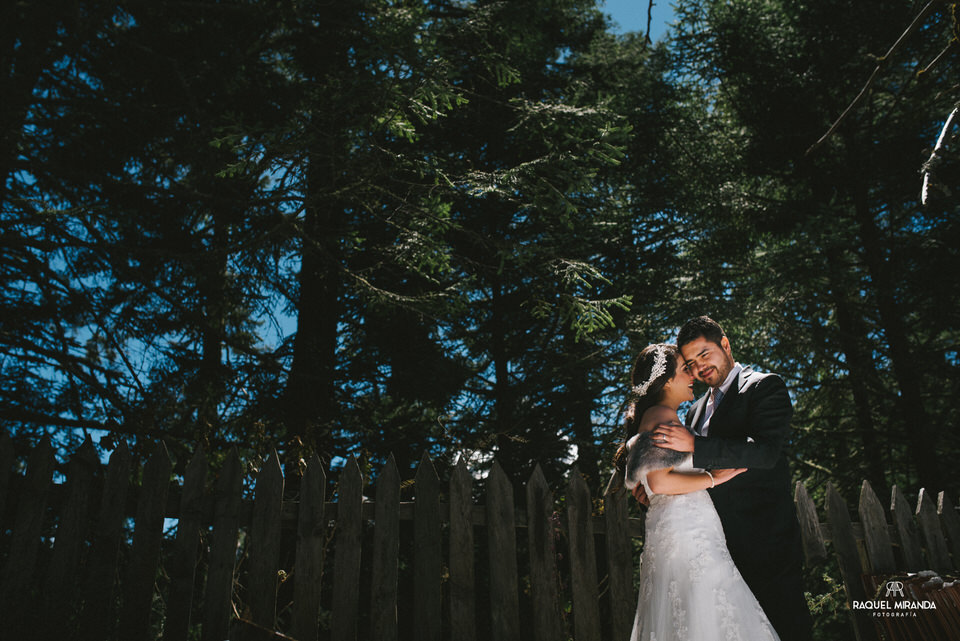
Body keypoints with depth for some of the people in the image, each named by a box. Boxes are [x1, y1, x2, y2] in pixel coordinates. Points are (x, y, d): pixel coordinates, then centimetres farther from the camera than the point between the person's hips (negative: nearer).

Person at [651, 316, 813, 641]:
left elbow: (767, 451, -20)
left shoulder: (765, 387, -4)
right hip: (720, 545, 7)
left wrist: (694, 445, -25)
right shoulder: (697, 409, 17)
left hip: (765, 541, -6)